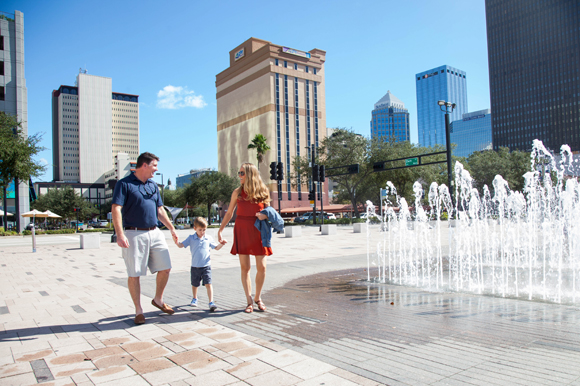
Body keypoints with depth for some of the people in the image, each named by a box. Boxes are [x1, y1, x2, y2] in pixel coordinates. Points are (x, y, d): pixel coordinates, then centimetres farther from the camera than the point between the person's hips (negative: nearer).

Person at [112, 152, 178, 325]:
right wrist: (120, 234, -23)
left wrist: (171, 228, 17)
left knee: (165, 267, 5)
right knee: (134, 274, 1)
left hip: (155, 233, 6)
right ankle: (138, 310, 14)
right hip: (134, 234, -6)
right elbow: (116, 209, -14)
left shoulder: (153, 186, 16)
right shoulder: (124, 184, -5)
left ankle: (158, 300, 27)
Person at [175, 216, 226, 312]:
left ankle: (211, 302, -11)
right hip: (195, 266, 1)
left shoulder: (208, 238, 3)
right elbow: (181, 245, -4)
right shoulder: (191, 238, 0)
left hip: (206, 266, -1)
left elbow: (216, 248, 11)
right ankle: (194, 299, 43)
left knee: (208, 284, -13)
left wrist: (221, 244, -9)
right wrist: (176, 242, -24)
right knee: (195, 284, 18)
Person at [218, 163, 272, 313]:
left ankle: (258, 298, 19)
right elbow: (229, 213, 10)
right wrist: (220, 231, 6)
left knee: (261, 267, -2)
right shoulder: (237, 192, 4)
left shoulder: (263, 192, 2)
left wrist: (265, 216, -14)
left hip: (258, 231, 0)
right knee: (244, 267, 0)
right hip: (241, 231, 1)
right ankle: (249, 300, 12)